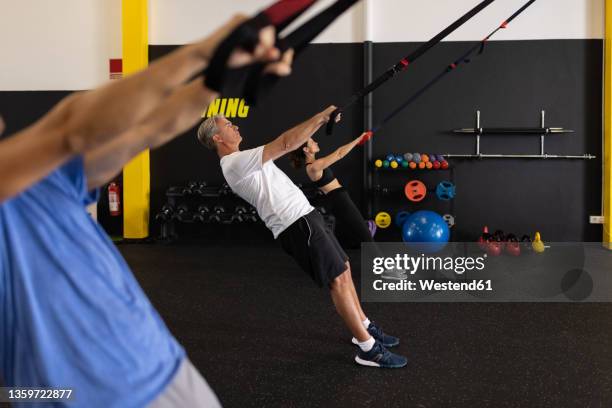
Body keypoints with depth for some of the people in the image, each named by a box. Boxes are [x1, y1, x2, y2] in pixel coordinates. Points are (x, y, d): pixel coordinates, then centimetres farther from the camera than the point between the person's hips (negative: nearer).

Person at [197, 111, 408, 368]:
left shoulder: (239, 162, 20)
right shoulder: (235, 163, -15)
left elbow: (282, 147, 21)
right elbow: (286, 144, -21)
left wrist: (318, 123, 15)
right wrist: (321, 116, -13)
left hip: (303, 217, 11)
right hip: (297, 224, -11)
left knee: (343, 268, 17)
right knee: (338, 279, -9)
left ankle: (365, 327, 29)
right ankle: (368, 349, -3)